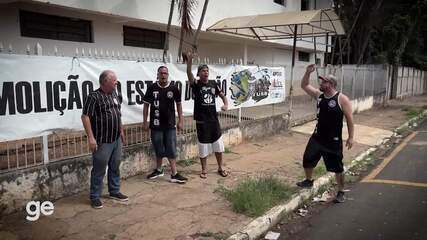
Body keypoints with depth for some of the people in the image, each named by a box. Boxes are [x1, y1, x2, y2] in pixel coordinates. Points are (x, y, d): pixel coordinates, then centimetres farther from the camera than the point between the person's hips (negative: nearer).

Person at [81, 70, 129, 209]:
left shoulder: (115, 95, 11)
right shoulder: (94, 97, -12)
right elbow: (85, 117, -15)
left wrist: (121, 131, 21)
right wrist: (91, 137, -19)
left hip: (116, 139, 7)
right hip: (102, 141, -7)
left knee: (115, 167, 16)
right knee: (99, 170, 3)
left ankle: (114, 191, 30)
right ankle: (95, 197, 16)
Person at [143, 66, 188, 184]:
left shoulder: (174, 88, -3)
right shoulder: (152, 88, -4)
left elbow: (178, 104, 7)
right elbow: (146, 105, 2)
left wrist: (180, 121, 4)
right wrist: (145, 122, 0)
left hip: (170, 124, 0)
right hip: (156, 124, 0)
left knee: (171, 150, 3)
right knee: (159, 149, 12)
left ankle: (174, 174, 8)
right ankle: (159, 170, 31)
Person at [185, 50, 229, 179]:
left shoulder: (213, 84, 6)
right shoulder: (196, 84, -6)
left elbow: (222, 95, 15)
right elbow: (189, 74, -25)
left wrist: (226, 104, -6)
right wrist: (189, 61, -42)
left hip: (214, 119, 4)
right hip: (201, 121, -4)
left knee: (218, 145, 11)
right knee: (203, 146, 6)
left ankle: (220, 168, 27)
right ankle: (204, 169, 23)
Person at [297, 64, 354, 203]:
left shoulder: (342, 99, -14)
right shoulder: (319, 95, 2)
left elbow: (349, 119, -11)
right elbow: (304, 86, 6)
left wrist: (350, 137, -13)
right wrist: (308, 72, -10)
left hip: (334, 140, -6)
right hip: (317, 137, 6)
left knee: (337, 167, 4)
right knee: (307, 159, 14)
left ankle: (341, 192, 22)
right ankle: (308, 181, 39)